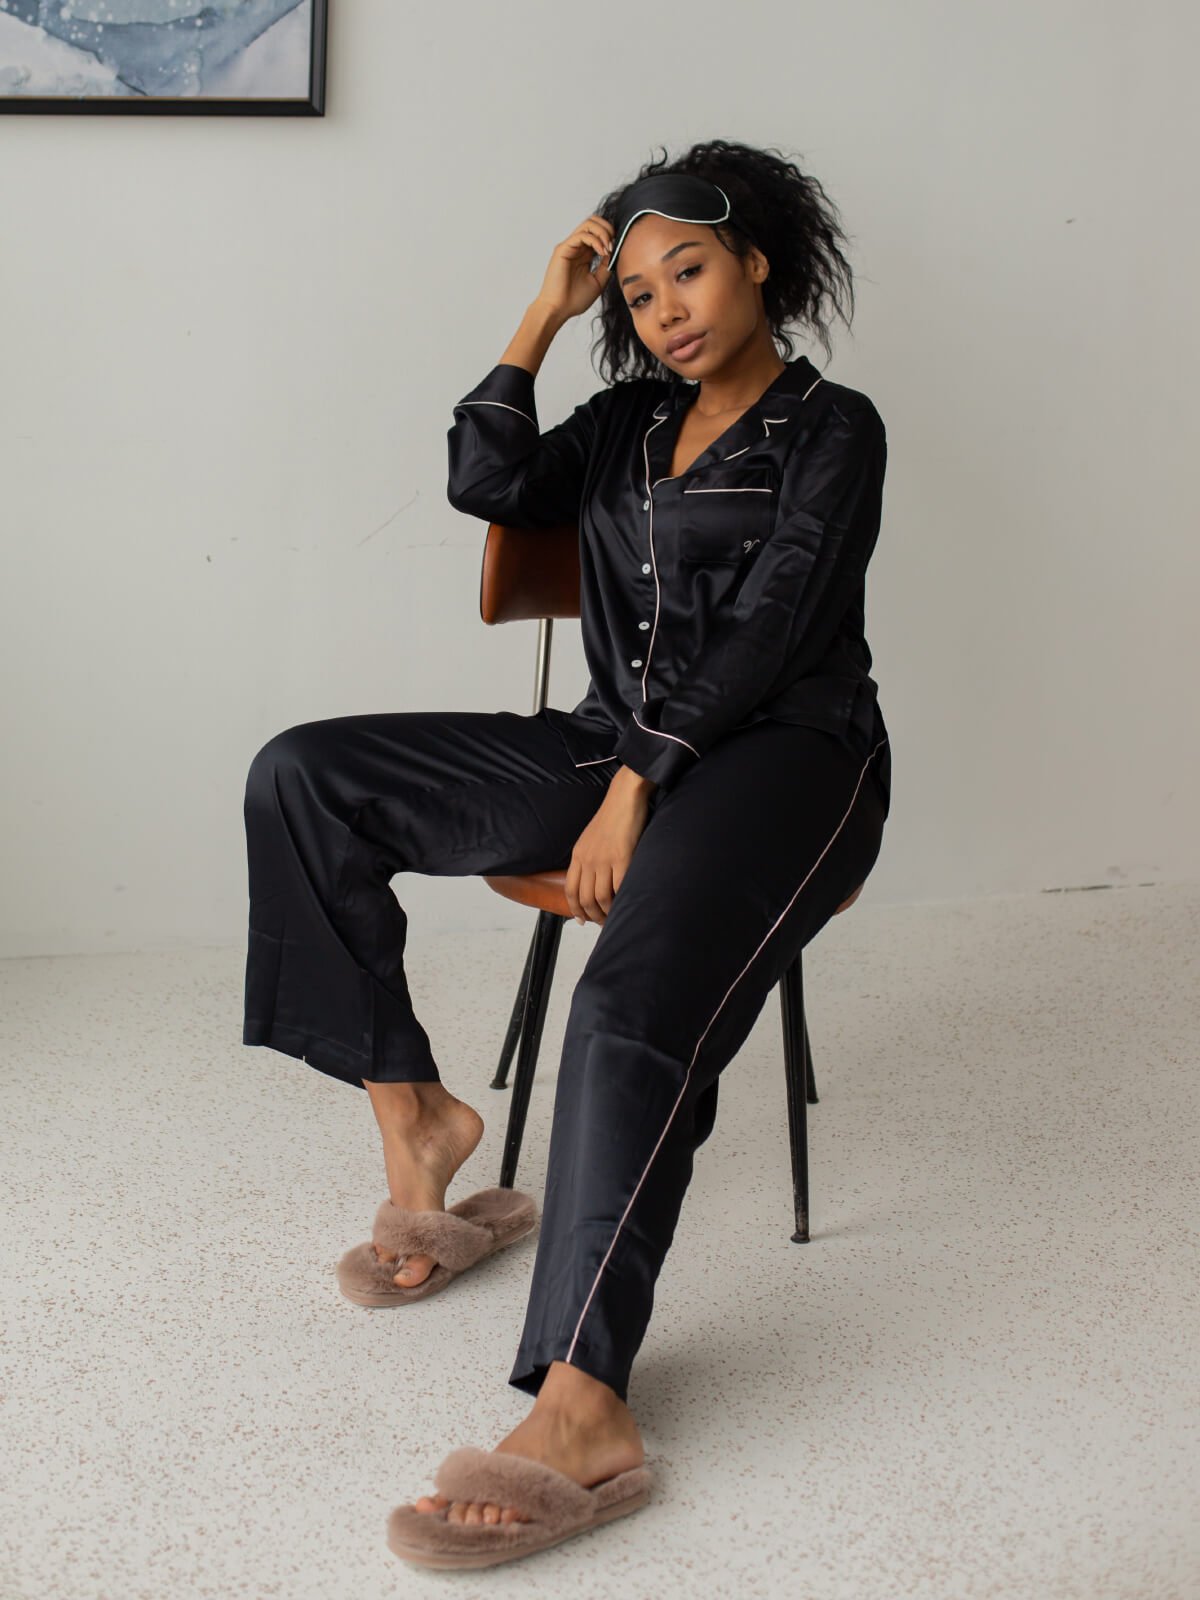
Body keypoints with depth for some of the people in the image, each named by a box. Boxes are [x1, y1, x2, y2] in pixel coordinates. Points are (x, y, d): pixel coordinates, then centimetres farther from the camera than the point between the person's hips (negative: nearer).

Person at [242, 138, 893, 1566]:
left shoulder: (830, 431, 2)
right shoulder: (630, 420, 21)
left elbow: (761, 635, -10)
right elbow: (490, 486, 5)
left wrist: (634, 789, -18)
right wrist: (543, 315, 6)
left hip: (778, 754, -7)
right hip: (618, 742, 7)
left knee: (636, 1004, -36)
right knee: (303, 777, -7)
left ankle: (580, 1412, -45)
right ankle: (411, 1109, -4)